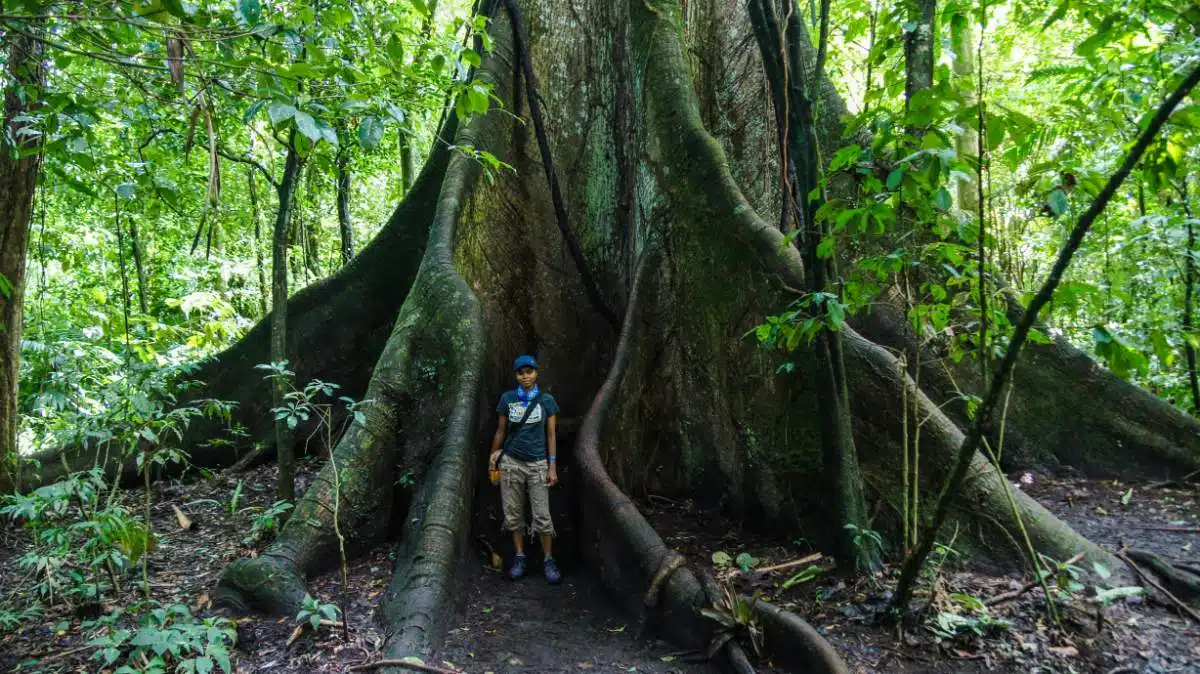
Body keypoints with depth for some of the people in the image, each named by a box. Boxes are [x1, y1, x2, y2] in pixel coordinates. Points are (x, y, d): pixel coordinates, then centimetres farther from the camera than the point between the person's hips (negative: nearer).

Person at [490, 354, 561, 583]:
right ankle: (519, 557, 19)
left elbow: (551, 435, 1)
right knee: (513, 513, 6)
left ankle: (548, 560, 10)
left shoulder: (546, 400, -2)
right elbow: (501, 431, 9)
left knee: (542, 515, -2)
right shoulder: (507, 398, 1)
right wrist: (494, 456, 12)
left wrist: (553, 466, -3)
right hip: (511, 463, 2)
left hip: (537, 464, -1)